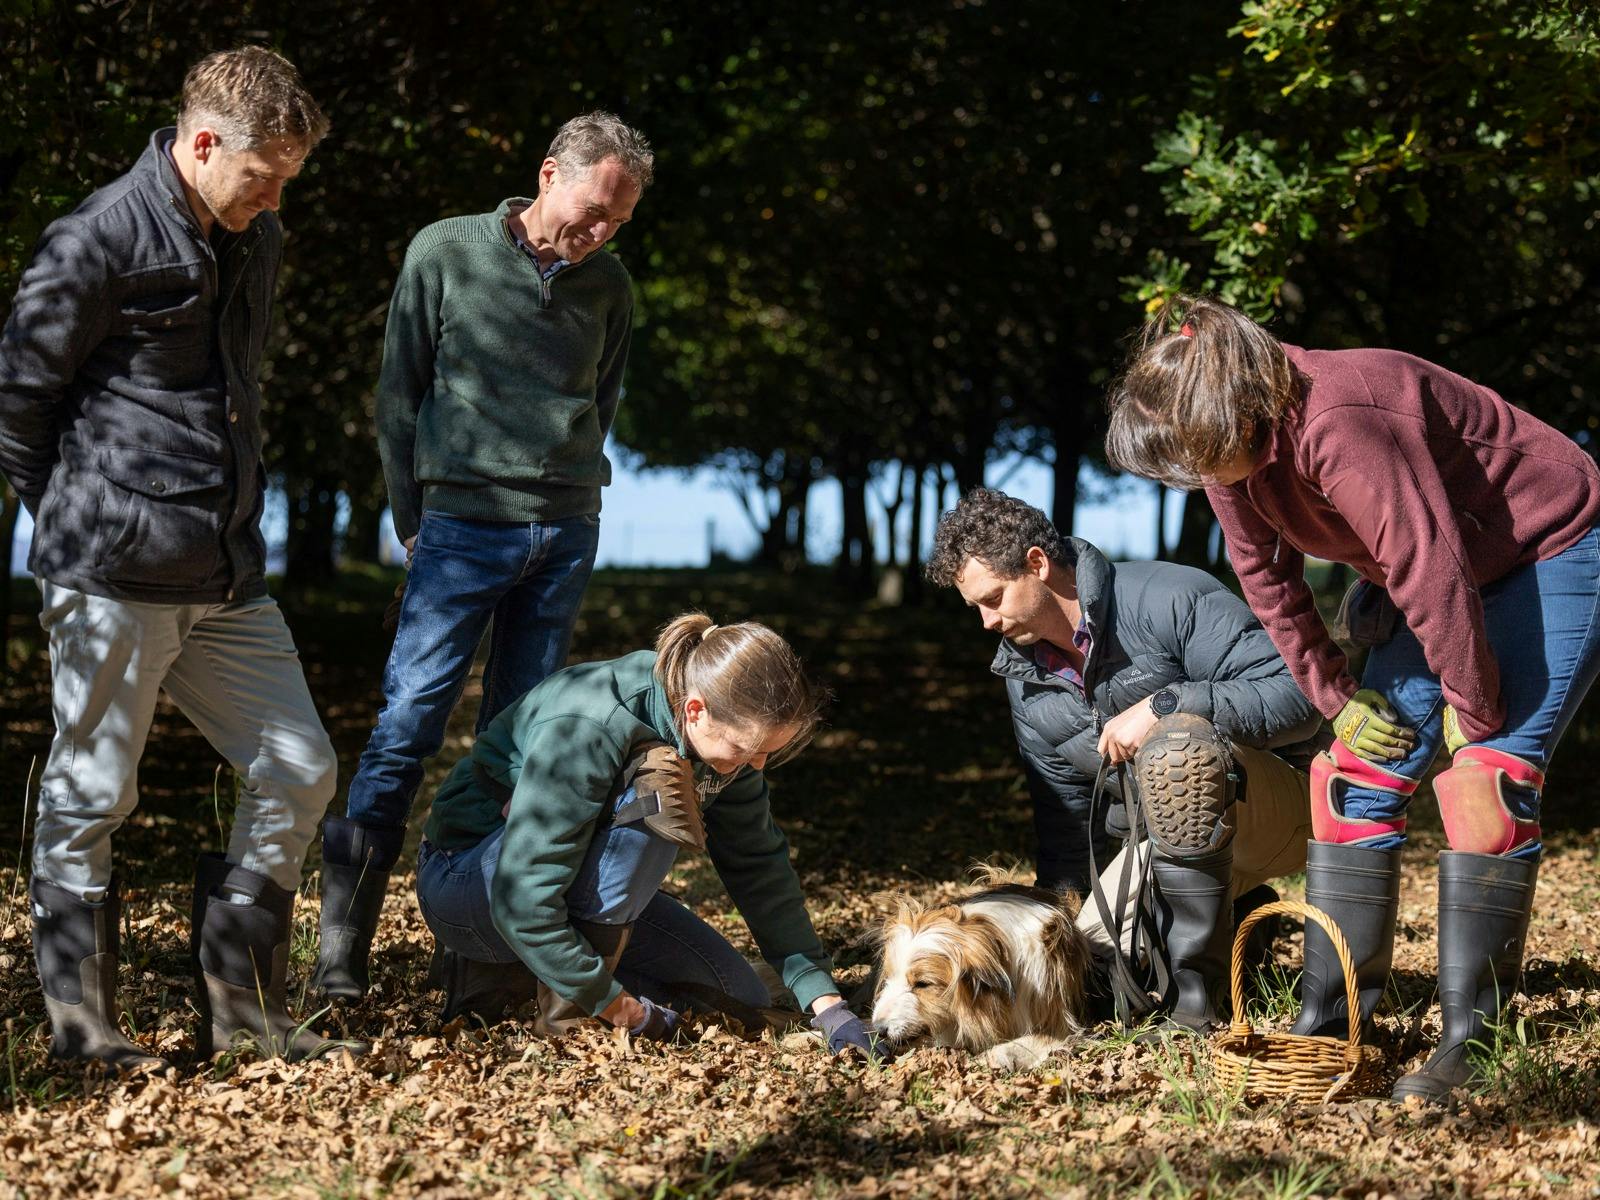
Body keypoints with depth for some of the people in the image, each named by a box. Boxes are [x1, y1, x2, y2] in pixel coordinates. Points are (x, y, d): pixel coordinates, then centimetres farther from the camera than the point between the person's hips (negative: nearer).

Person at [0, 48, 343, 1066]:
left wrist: (234, 523, 17)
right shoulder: (99, 241, -12)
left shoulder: (258, 243, 12)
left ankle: (241, 1007, 17)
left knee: (299, 772, 6)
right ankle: (82, 1022, 15)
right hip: (116, 574, -7)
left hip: (230, 578, 8)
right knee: (91, 796, 2)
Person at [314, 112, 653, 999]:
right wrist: (415, 522, 2)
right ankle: (341, 946, -6)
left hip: (566, 533, 4)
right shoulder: (445, 254, -2)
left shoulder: (608, 287, 8)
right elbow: (399, 396, 3)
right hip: (464, 525, -4)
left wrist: (568, 504, 11)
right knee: (408, 724, -10)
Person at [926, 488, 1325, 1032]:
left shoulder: (1168, 601, -21)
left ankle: (1194, 986, -28)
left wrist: (1163, 706, -33)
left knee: (1175, 745, -37)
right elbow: (1065, 832, 12)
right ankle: (1237, 921, 16)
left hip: (1284, 796, -7)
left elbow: (1299, 696, -28)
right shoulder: (1027, 684, 3)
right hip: (1188, 820, 7)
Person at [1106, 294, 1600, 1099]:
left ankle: (1471, 1041, -14)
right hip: (1445, 577, 9)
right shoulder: (1233, 446, -9)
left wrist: (1475, 711, -21)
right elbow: (1267, 579, 5)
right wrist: (1336, 697, 4)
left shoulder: (1342, 426, -36)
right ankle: (1329, 1019, 8)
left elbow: (1434, 573, -32)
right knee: (1359, 776, 3)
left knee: (1485, 779, -19)